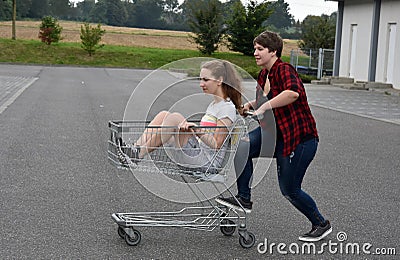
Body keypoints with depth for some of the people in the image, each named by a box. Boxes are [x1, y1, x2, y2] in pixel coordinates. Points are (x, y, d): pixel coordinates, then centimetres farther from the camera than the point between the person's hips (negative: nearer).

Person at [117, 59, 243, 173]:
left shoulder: (227, 108, -8)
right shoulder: (213, 104, 20)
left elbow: (216, 145, -16)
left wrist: (197, 130, -30)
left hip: (208, 161, -9)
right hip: (197, 151, 9)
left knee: (175, 117, -25)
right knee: (163, 114, -1)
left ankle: (138, 155, -20)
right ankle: (135, 149, -12)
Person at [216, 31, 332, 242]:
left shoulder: (284, 70, -18)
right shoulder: (264, 74, 8)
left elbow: (293, 93, -40)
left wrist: (264, 106, -36)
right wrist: (251, 105, 7)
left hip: (300, 138, -8)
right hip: (275, 133, 8)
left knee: (289, 190, -1)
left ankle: (321, 224, 21)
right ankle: (244, 198, 0)